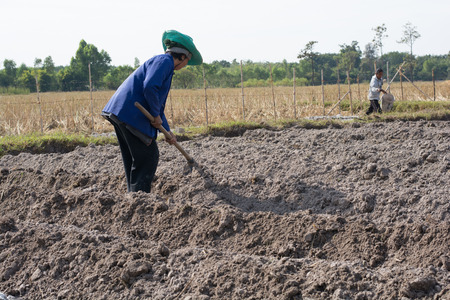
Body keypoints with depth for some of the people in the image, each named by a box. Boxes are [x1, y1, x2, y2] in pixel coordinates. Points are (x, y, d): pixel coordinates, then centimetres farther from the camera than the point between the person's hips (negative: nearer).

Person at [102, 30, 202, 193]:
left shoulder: (164, 63, 25)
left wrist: (167, 131, 30)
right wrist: (156, 116, -12)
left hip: (119, 112, 10)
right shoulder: (164, 61, -7)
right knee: (148, 157, -3)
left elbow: (157, 104, 31)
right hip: (131, 114, -10)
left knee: (133, 159, 17)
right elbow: (149, 87, -24)